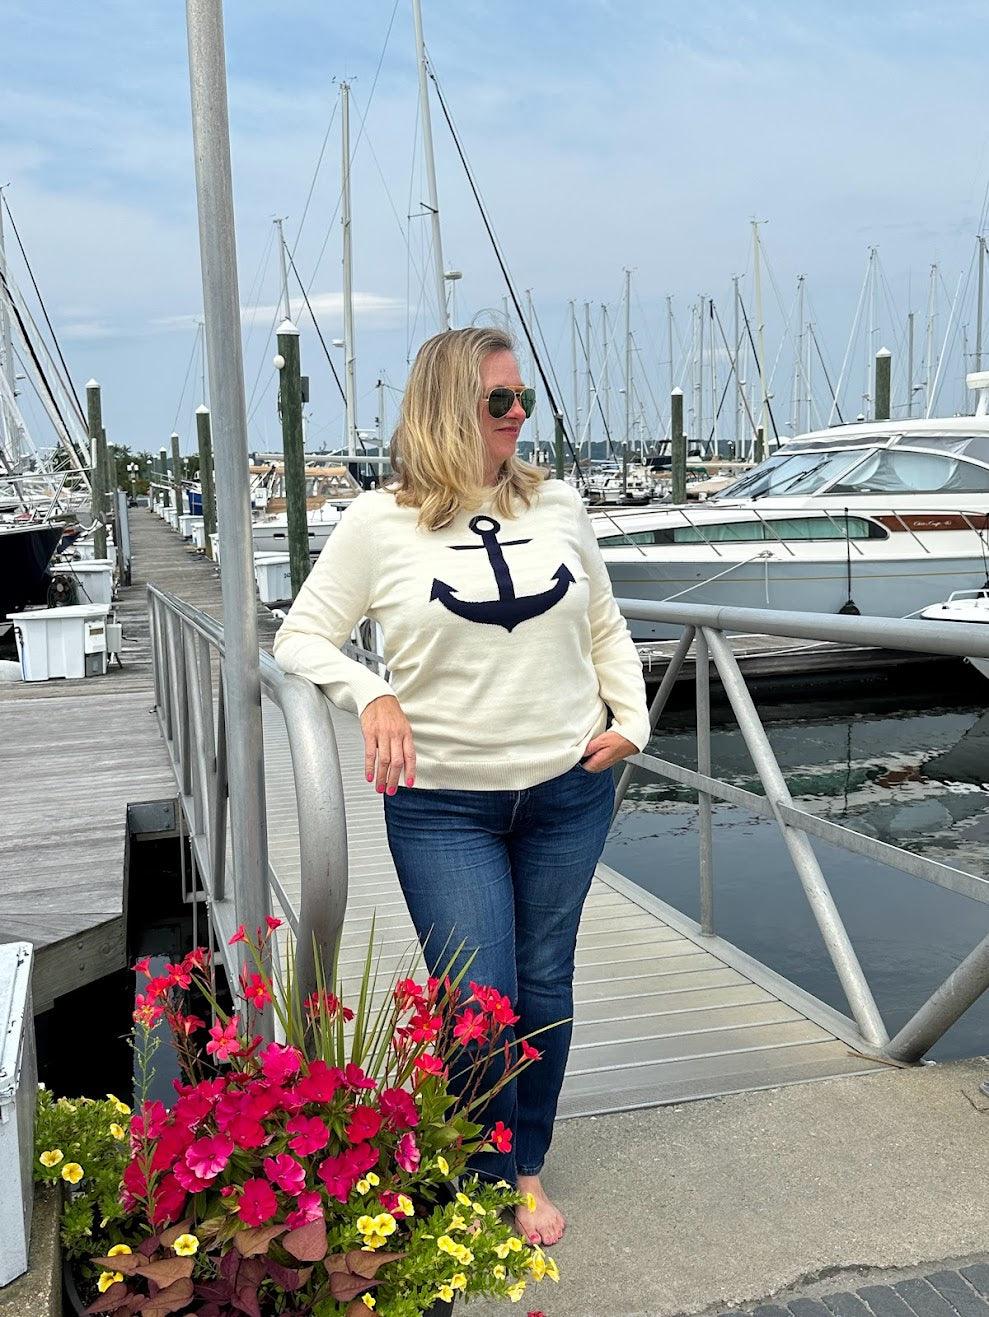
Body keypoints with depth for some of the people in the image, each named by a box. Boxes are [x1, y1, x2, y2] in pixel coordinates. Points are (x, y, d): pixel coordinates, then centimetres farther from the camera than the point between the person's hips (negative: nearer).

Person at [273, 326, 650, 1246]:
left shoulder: (559, 506, 5)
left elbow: (605, 628, 15)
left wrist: (631, 720, 2)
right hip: (442, 803, -3)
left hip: (568, 791, 3)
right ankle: (489, 1181, 25)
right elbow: (300, 637, -2)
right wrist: (371, 694, -20)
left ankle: (528, 1168, 36)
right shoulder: (380, 522, -6)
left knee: (544, 987, 13)